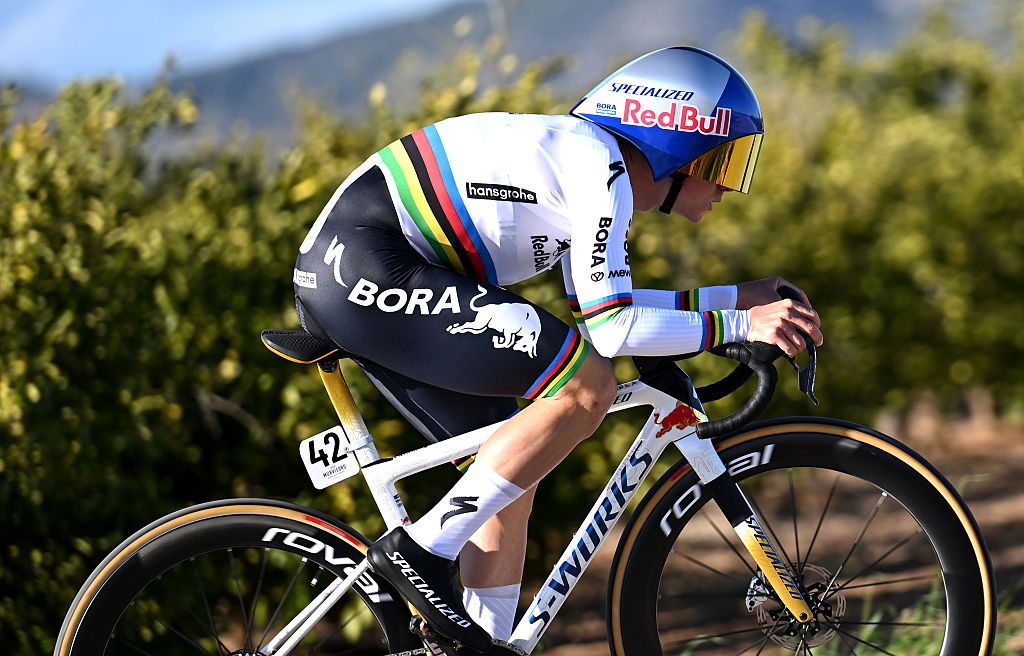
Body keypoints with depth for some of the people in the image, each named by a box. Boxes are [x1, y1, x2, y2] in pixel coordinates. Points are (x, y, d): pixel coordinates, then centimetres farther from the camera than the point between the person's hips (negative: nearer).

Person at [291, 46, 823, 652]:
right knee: (586, 387, -17)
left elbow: (601, 302, 28)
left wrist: (735, 298, 25)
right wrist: (741, 326, -13)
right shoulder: (601, 167, -12)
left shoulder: (593, 158, 18)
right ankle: (422, 551, -12)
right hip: (366, 265, -10)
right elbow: (613, 328, -17)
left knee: (513, 476, 12)